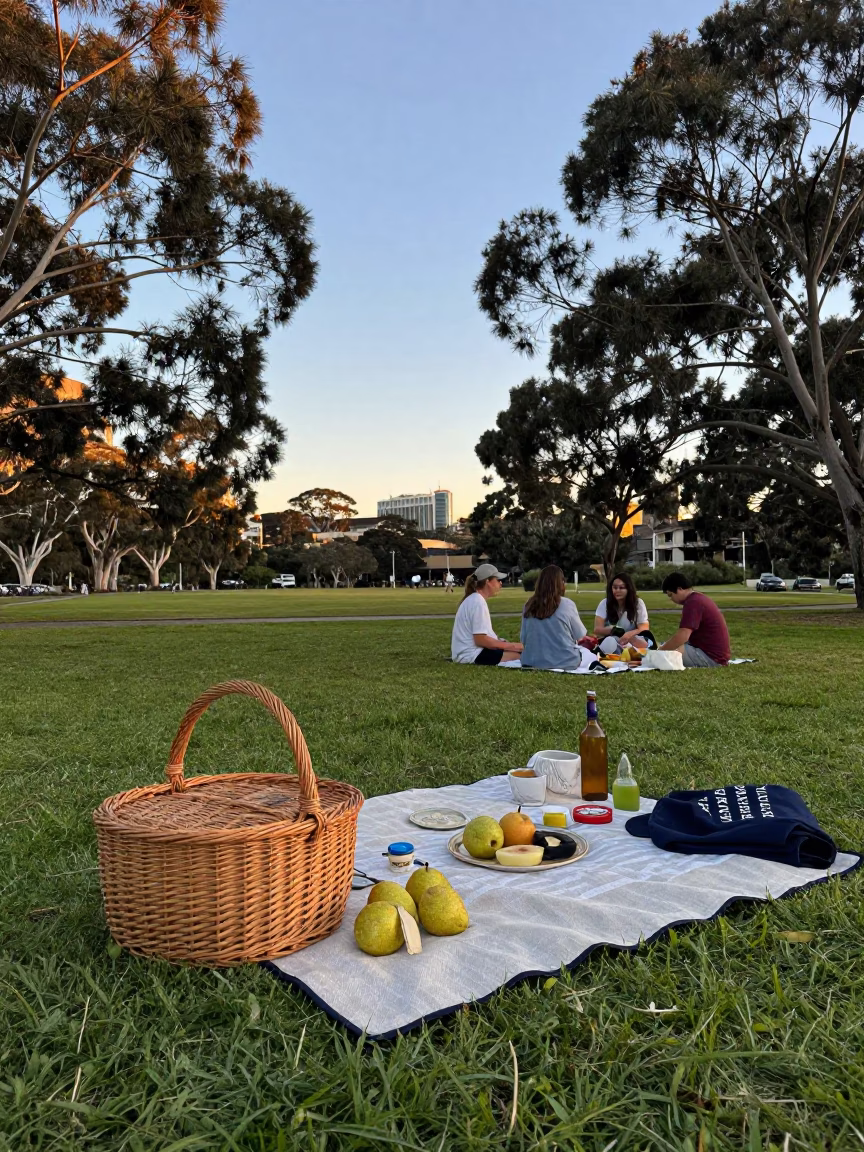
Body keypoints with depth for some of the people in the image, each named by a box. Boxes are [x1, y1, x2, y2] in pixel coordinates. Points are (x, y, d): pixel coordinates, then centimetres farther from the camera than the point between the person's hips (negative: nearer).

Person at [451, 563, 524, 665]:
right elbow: (480, 640, -19)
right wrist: (511, 646, -13)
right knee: (521, 655, -19)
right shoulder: (478, 603, -15)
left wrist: (505, 643, 7)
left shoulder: (474, 599, 14)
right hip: (473, 655, -10)